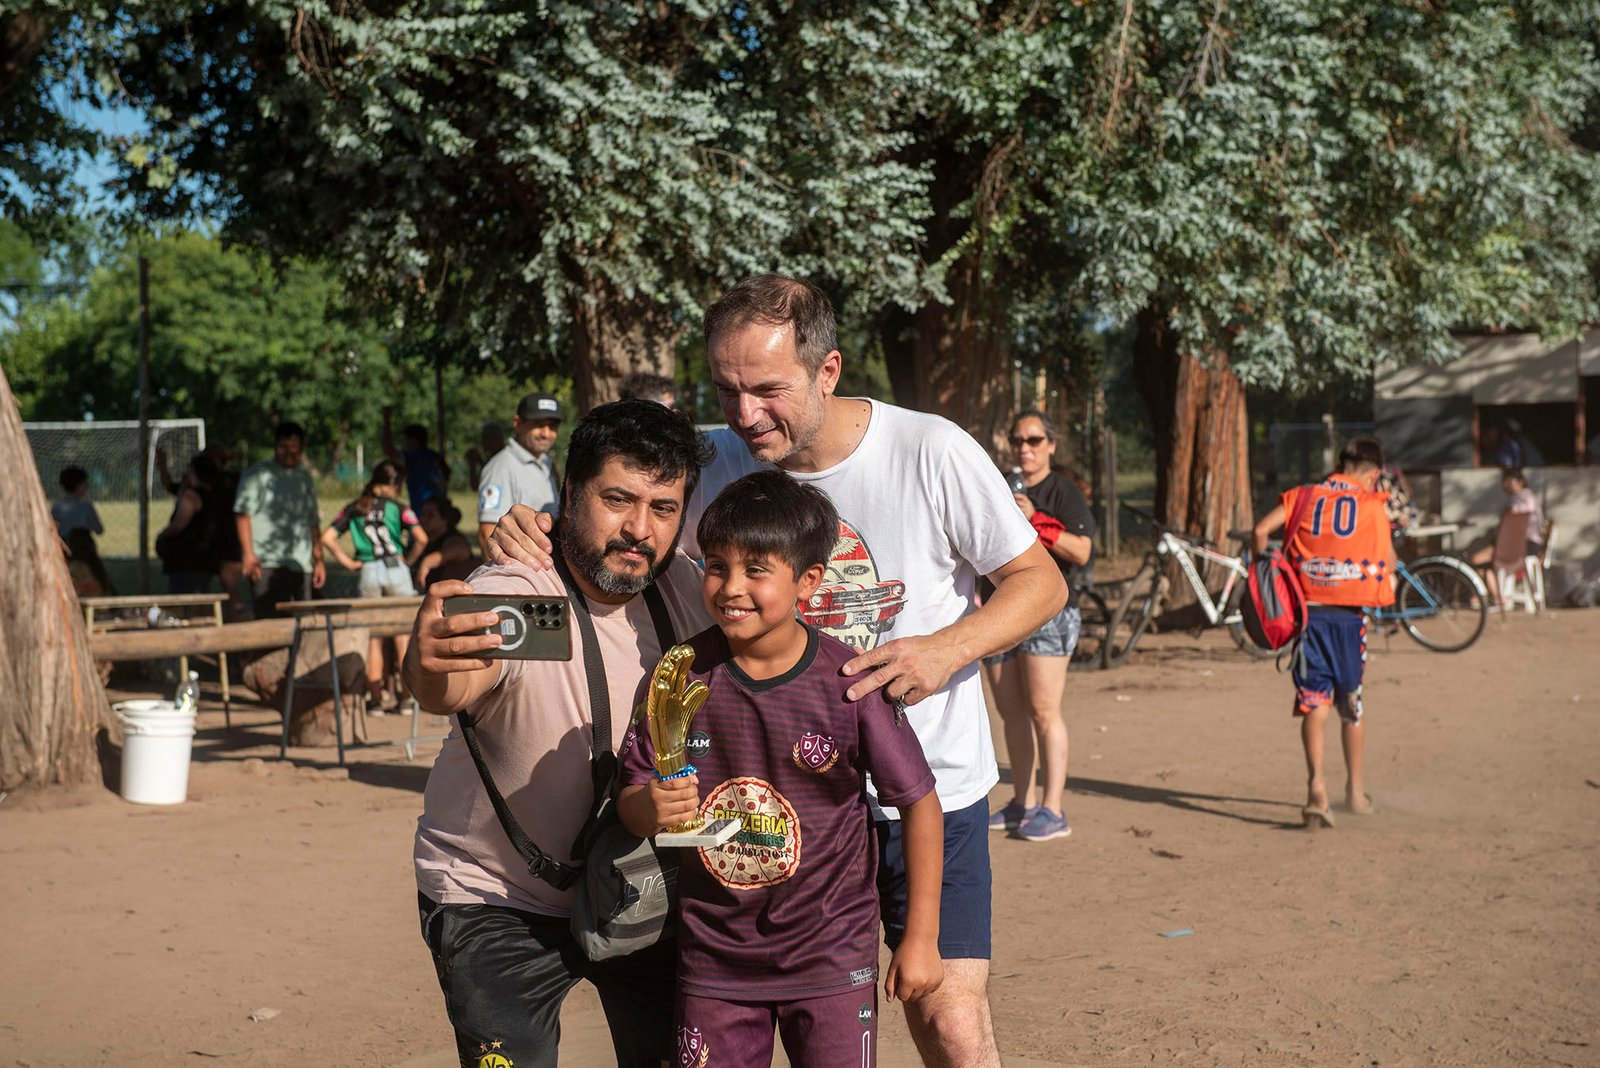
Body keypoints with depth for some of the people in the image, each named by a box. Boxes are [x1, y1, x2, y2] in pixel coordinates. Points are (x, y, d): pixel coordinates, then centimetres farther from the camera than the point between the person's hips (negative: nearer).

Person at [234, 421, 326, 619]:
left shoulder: (305, 479, 20)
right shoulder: (258, 474, 2)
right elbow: (242, 514, -7)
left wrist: (319, 560, 17)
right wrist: (248, 554, -17)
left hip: (300, 566, 6)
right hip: (267, 565, -6)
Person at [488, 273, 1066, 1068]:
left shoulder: (931, 453, -15)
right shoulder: (721, 464, -7)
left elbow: (1040, 581, -7)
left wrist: (949, 649, -26)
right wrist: (535, 539, -21)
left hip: (931, 782, -3)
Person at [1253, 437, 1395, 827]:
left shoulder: (1301, 496, 10)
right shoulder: (1376, 505, 7)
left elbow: (1262, 529, -3)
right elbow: (1389, 563, 8)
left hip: (1307, 609, 1)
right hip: (1350, 614, 0)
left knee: (1314, 703, -1)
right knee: (1352, 705, 15)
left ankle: (1316, 781, -21)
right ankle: (1355, 790, 25)